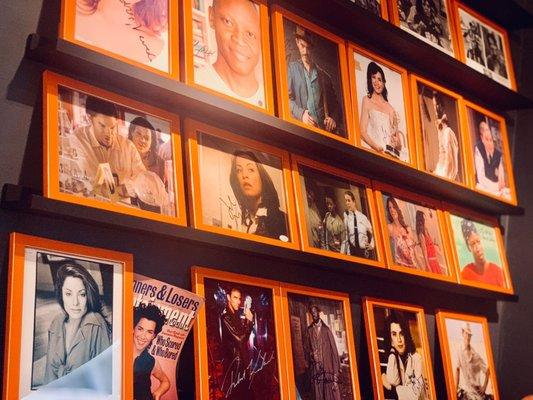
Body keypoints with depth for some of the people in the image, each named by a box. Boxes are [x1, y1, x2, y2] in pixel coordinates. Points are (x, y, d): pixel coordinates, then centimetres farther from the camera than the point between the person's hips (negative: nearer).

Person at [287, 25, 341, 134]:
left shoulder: (323, 74, 19)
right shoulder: (291, 68, 13)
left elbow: (334, 103, 21)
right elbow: (288, 98, 3)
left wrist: (334, 119, 2)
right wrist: (301, 113, -13)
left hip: (323, 127, 2)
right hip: (302, 127, -2)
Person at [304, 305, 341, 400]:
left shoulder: (326, 330, 4)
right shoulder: (309, 331, 11)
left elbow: (333, 350, 0)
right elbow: (306, 347, 16)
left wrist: (335, 375, -8)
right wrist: (310, 355, -9)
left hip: (328, 368, -2)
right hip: (316, 369, 2)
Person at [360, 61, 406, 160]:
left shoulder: (390, 107, 19)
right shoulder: (367, 100, 9)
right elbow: (363, 132, -1)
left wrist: (398, 144, -2)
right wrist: (378, 148, -15)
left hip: (392, 154, 4)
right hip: (374, 152, -4)